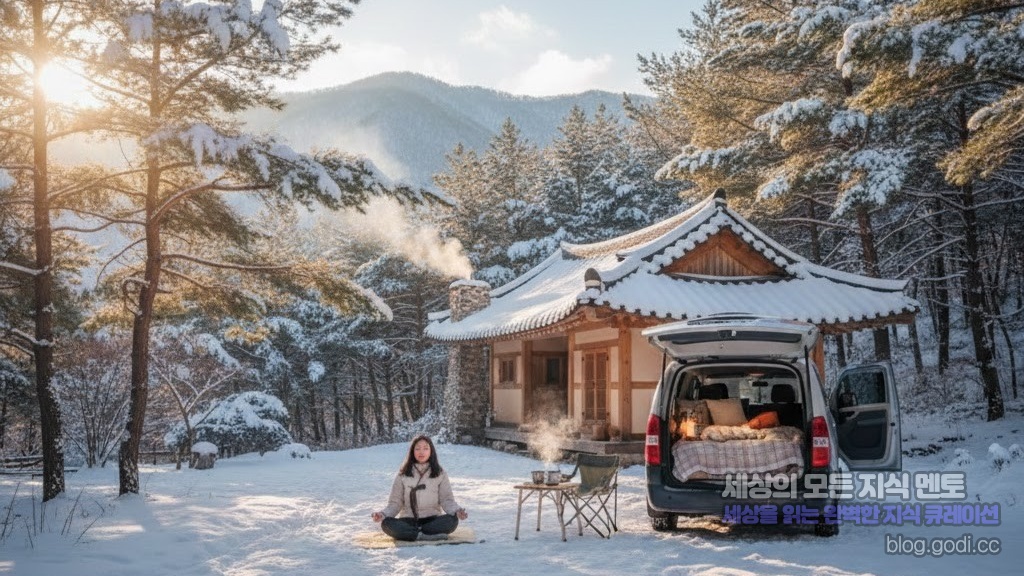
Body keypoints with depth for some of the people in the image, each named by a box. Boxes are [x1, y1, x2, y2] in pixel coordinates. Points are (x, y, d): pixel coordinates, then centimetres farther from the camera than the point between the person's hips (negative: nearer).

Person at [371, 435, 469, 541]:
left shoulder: (440, 474, 5)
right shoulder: (403, 475, 5)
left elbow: (447, 500, -1)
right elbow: (395, 503, 4)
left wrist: (457, 510, -23)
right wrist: (383, 514, -18)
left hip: (432, 520, 0)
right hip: (408, 521, 0)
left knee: (452, 520, -32)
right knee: (386, 524, -31)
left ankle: (409, 533, -25)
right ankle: (429, 536, -33)